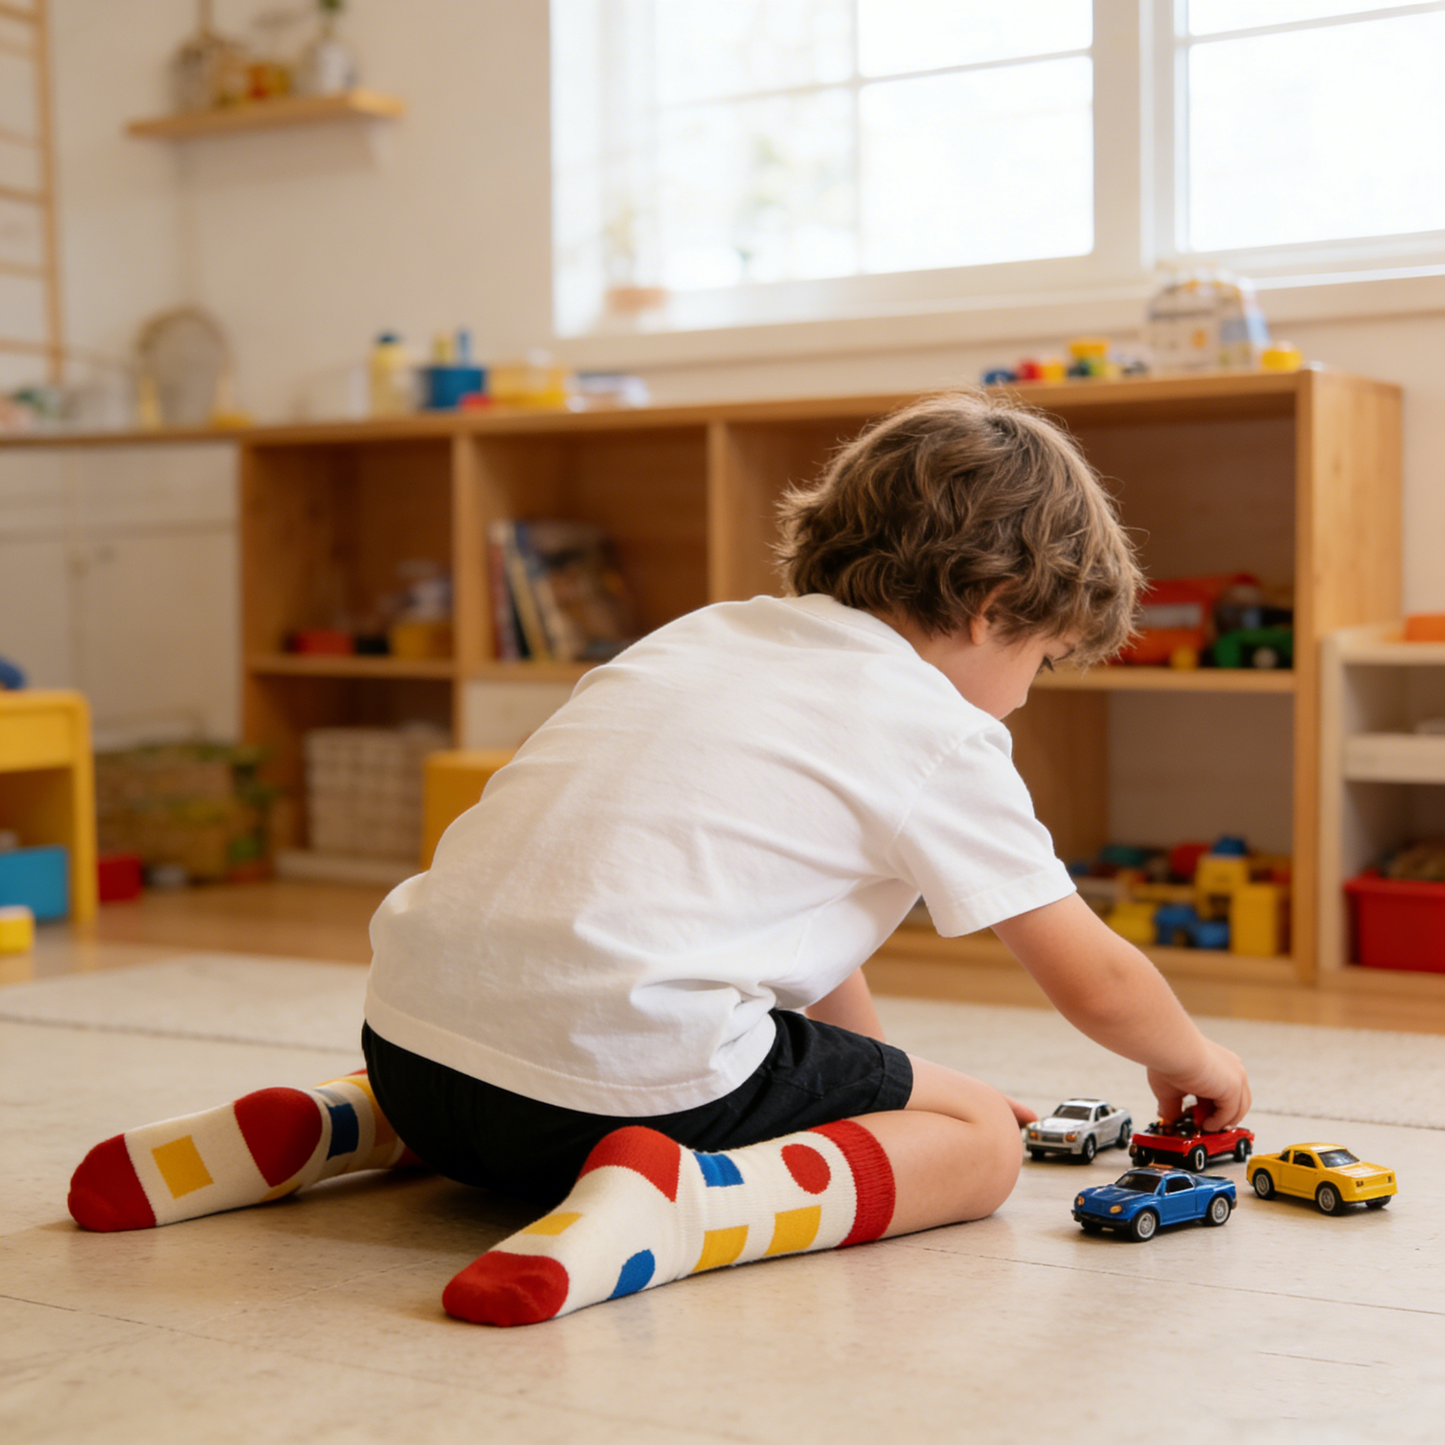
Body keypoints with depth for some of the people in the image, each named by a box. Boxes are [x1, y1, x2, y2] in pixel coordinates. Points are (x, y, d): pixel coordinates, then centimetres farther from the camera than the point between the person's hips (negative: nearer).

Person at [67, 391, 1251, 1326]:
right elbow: (1096, 983, 8)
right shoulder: (939, 728, 2)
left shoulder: (720, 632, 24)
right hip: (628, 1061, -7)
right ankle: (677, 1203, -16)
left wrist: (892, 1071, 39)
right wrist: (1192, 1062, 29)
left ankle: (333, 1129, 18)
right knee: (979, 1142, 9)